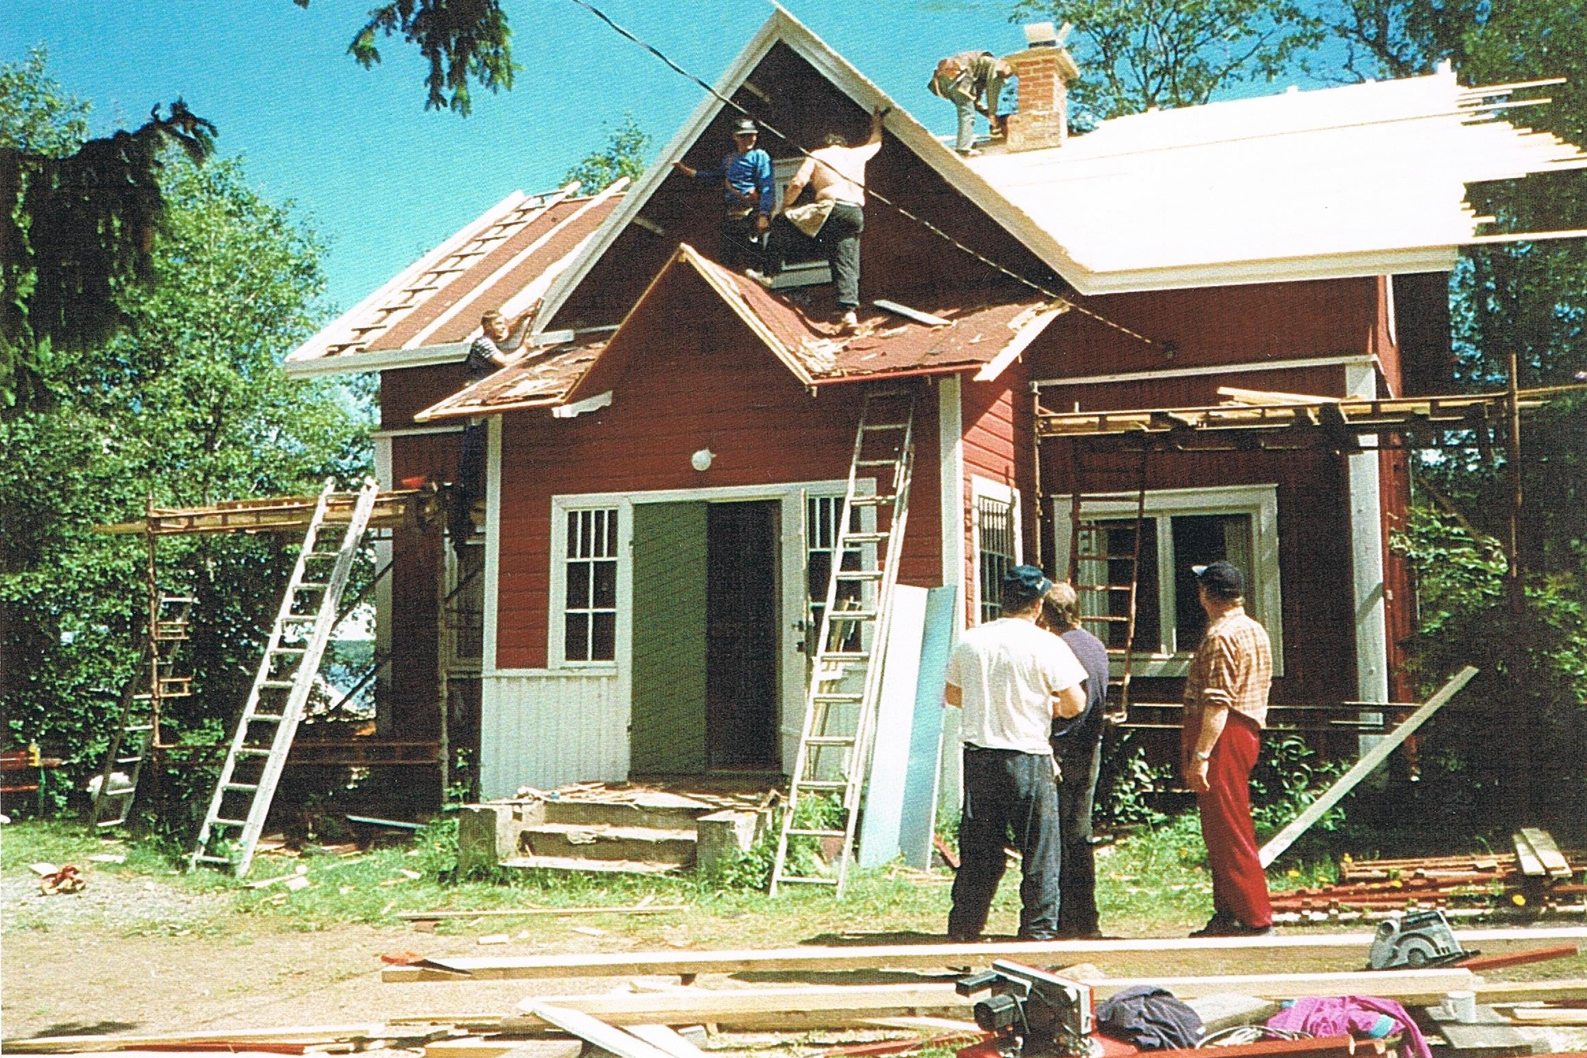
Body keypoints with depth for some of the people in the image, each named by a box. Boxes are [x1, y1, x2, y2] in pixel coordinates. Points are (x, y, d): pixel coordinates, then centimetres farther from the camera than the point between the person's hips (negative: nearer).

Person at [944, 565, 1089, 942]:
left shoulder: (970, 640, 5)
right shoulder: (1046, 645, -9)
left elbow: (952, 695, 16)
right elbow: (1075, 704, -11)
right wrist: (1050, 707, 9)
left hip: (978, 754, 5)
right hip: (1027, 757, -5)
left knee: (977, 850, 13)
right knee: (1039, 852, 5)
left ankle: (962, 932, 18)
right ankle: (1038, 932, 8)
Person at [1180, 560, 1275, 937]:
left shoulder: (1221, 635, -15)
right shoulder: (1256, 630, 17)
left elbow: (1218, 703, -22)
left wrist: (1200, 755, -23)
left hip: (1224, 736, -10)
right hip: (1248, 732, 10)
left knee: (1229, 833, -6)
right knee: (1220, 832, 15)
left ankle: (1256, 920, -3)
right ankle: (1227, 913, 20)